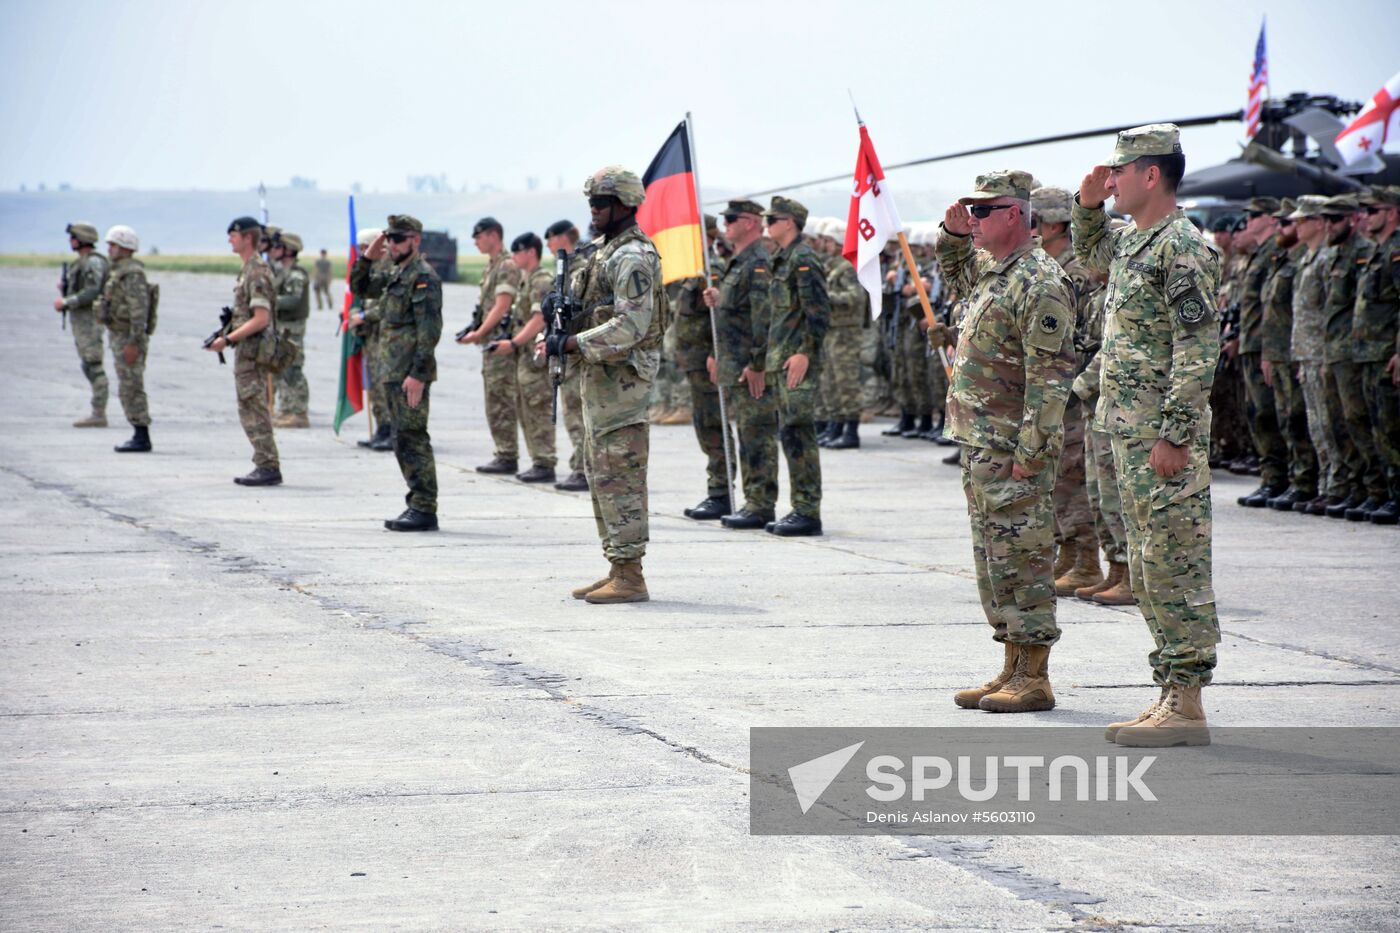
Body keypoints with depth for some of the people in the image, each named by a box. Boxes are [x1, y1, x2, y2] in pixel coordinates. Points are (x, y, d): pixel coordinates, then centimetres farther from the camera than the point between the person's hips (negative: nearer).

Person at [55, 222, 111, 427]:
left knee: (93, 367, -10)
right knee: (89, 367, 10)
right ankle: (98, 414, 11)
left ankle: (98, 414, -11)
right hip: (80, 320, 11)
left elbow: (91, 293, -24)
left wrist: (65, 302, -19)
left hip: (90, 320, -11)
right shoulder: (82, 262, 18)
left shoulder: (94, 262, -15)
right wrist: (64, 287, 7)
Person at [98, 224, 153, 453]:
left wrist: (133, 343, -26)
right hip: (120, 337, 10)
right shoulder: (120, 271, 16)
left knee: (131, 390, -9)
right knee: (129, 390, 11)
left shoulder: (132, 274, -17)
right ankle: (139, 436, 14)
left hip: (128, 339, -10)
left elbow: (139, 310, -24)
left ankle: (142, 439, -7)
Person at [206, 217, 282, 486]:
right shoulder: (250, 269, 16)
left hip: (252, 350, -10)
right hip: (248, 350, 10)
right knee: (251, 410, 11)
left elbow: (261, 319, -22)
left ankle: (268, 467, -9)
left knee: (254, 411, -9)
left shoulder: (257, 272, -16)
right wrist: (226, 335, 15)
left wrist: (228, 340, -21)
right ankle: (265, 466, 13)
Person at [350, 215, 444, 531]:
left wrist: (418, 374, -24)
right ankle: (417, 504, 16)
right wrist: (367, 258, 11)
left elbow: (430, 330, -19)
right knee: (403, 442, 12)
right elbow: (359, 288, 29)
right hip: (393, 372, 10)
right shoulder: (393, 274, 16)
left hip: (410, 374, -10)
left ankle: (425, 510, -7)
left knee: (413, 439, -9)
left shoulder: (423, 276, -13)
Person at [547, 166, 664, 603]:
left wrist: (570, 344, -23)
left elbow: (630, 326, -24)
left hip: (621, 380, -11)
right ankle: (617, 570, 18)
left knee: (619, 477, -10)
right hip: (603, 380, 11)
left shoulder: (632, 258, -16)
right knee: (602, 474, 13)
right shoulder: (609, 252, 17)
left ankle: (630, 577, -9)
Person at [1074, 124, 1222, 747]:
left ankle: (1187, 707, -5)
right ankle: (1171, 695, 18)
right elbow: (1090, 258, 38)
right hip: (1128, 430, 10)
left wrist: (1173, 437, -23)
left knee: (1174, 566, -7)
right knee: (1150, 569, 12)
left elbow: (1199, 351, -20)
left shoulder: (1181, 248, -15)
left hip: (1164, 434, -10)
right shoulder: (1131, 239, 14)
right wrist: (1088, 206, 20)